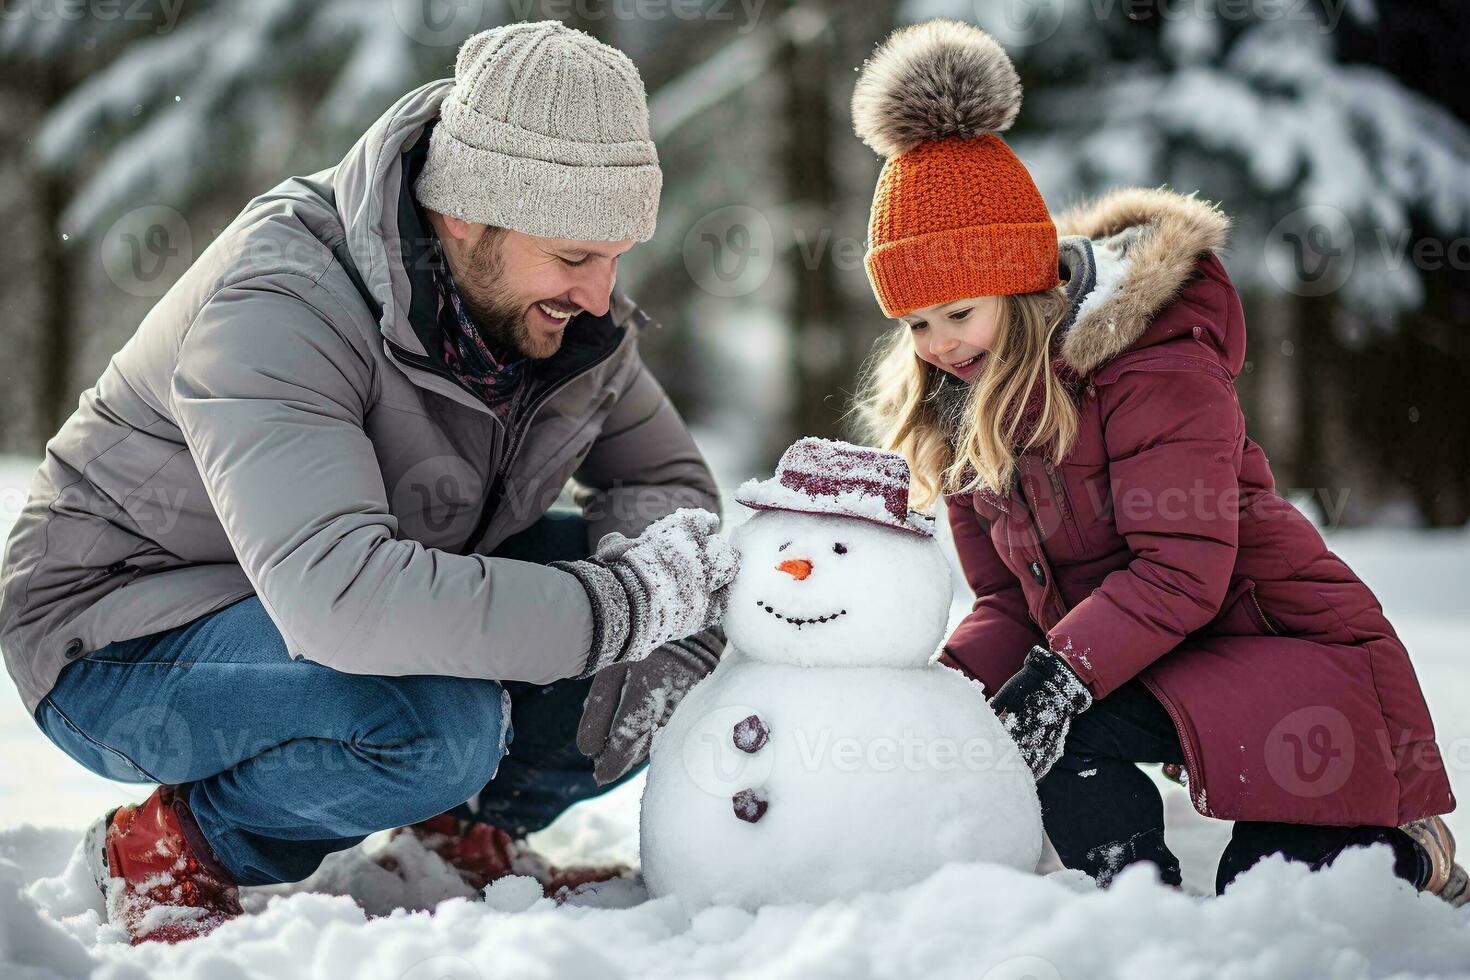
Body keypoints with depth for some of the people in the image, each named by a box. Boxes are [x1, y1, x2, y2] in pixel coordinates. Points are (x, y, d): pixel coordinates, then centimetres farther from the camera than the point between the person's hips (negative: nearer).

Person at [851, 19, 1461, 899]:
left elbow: (1182, 569, -25)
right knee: (1048, 735, -26)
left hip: (1293, 643, -6)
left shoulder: (1154, 362, -19)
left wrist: (1058, 675, -35)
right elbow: (1008, 602, 4)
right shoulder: (963, 410, 5)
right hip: (1148, 664, 6)